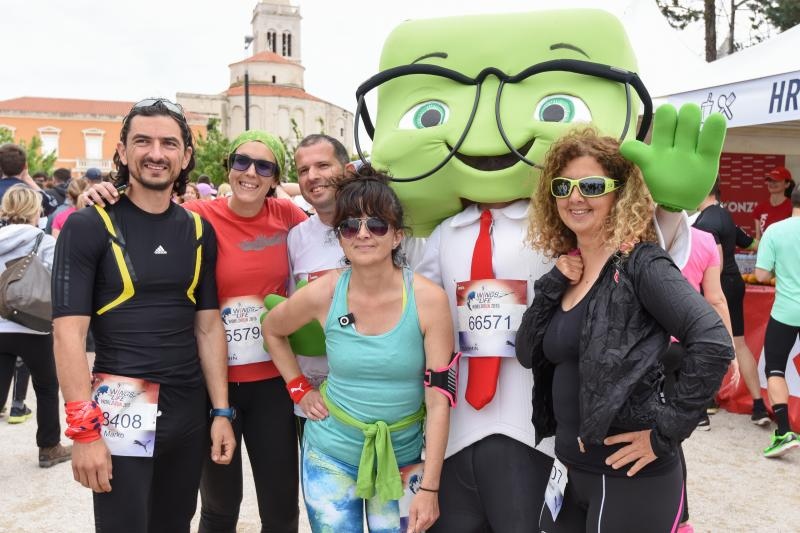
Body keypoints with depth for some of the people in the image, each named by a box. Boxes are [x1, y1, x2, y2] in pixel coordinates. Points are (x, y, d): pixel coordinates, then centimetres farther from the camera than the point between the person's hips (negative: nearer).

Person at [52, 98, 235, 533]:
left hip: (189, 412, 5)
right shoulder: (87, 227, -7)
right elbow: (69, 332, -11)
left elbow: (208, 326, 8)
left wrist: (221, 411, 4)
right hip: (121, 413, -4)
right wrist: (83, 429, -16)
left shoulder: (199, 232, 6)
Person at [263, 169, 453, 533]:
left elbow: (438, 400, -14)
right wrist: (299, 390, 1)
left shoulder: (428, 299, -16)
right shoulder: (323, 294, -12)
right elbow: (272, 330, 10)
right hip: (330, 455, 1)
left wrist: (430, 487, -15)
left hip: (401, 458, 0)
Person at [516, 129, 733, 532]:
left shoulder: (639, 262, -14)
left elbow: (713, 343, -24)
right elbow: (527, 354, 5)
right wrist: (551, 285, -7)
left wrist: (666, 430, -20)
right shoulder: (566, 269, 7)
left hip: (631, 475, -7)